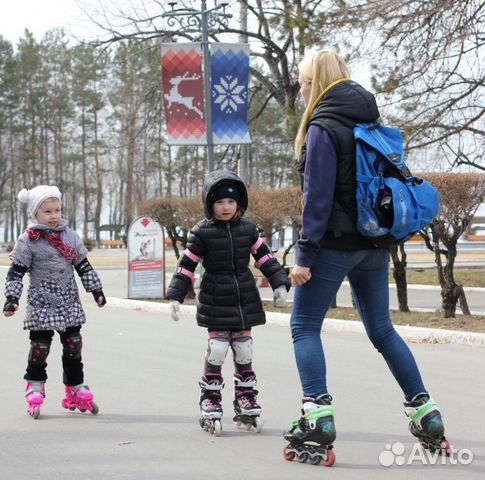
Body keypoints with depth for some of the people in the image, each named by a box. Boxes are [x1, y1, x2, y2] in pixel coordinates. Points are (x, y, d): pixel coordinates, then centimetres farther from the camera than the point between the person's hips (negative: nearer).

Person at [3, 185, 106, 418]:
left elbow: (84, 266, 13)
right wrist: (12, 299, -16)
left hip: (69, 303, 4)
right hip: (41, 303, -4)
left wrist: (96, 290, 11)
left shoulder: (70, 236, 6)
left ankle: (76, 389, 17)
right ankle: (35, 391, 11)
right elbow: (16, 272, -8)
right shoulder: (28, 240, -8)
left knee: (73, 345, 7)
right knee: (40, 346, -3)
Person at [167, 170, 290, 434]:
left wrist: (279, 283, 2)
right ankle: (210, 397, 5)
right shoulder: (202, 233, -6)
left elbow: (264, 257, 10)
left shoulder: (247, 229, 4)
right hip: (215, 301, -3)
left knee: (244, 349, 6)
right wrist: (175, 296, -7)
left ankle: (245, 396, 19)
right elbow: (187, 264, -3)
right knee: (217, 348, -9)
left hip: (245, 300, 3)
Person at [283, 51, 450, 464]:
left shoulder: (323, 128, -11)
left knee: (305, 326, 0)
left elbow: (318, 197, -16)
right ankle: (426, 414, 14)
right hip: (373, 244, 7)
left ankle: (318, 415, -13)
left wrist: (305, 254, -15)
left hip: (336, 243, -7)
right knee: (382, 330, 15)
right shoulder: (371, 123, 12)